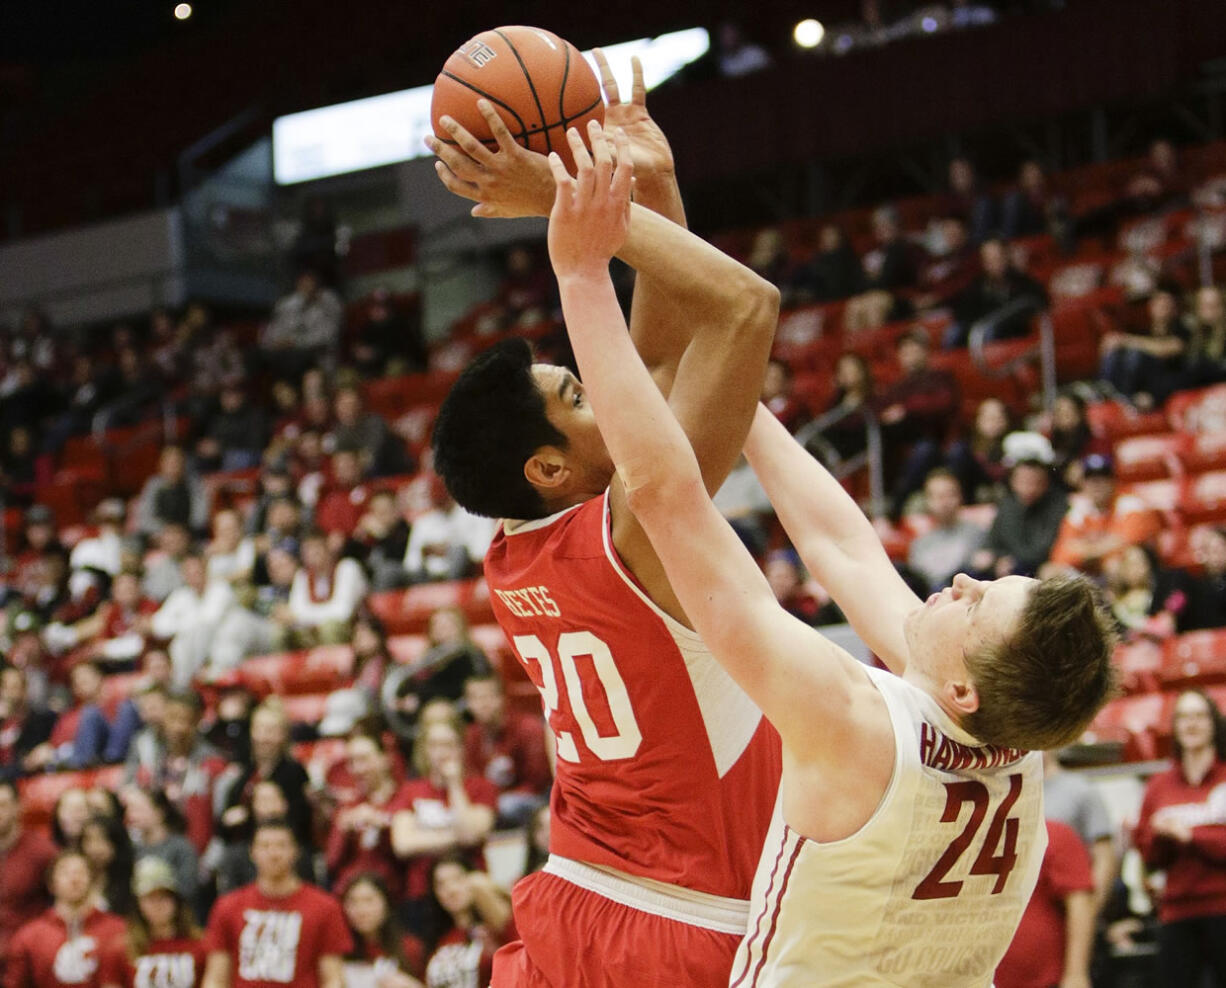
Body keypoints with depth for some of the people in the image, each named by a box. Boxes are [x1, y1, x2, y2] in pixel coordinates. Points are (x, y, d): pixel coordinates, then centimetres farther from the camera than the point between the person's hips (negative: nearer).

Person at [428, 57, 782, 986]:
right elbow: (746, 304, -23)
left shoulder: (512, 558, 4)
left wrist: (655, 185, 6)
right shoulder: (635, 529, -18)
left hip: (567, 910, 8)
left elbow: (657, 360, 11)